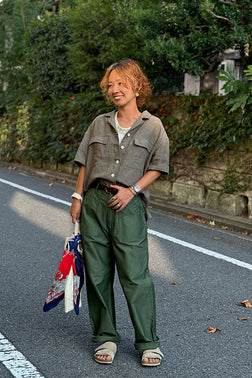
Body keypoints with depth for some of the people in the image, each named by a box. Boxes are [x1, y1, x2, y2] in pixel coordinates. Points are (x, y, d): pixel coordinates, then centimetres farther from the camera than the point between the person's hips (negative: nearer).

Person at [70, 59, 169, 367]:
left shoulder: (152, 126, 3)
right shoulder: (100, 124, 12)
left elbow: (157, 167, 3)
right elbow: (85, 164, 15)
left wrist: (132, 190, -9)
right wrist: (77, 197, 8)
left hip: (129, 205, -3)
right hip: (94, 202, 4)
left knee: (135, 276, -6)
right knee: (97, 274, 6)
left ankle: (148, 342, 7)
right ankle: (106, 338, 19)